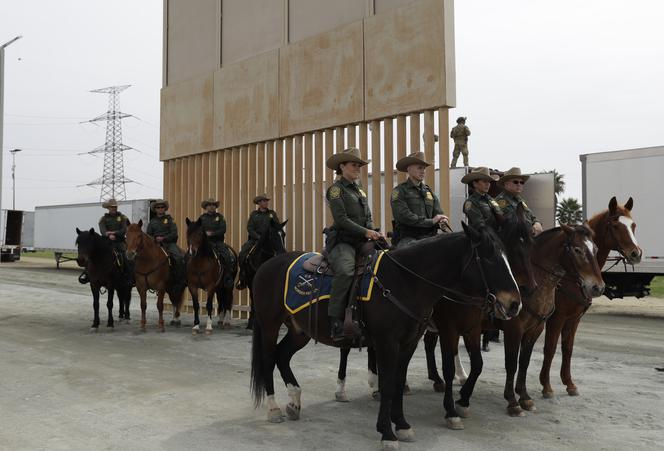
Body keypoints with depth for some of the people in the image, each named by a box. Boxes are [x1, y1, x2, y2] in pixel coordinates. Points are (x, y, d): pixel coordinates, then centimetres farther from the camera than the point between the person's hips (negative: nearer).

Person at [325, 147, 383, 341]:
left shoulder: (360, 190, 23)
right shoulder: (336, 189, 0)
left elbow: (368, 218, 21)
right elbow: (341, 219, -12)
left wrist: (374, 233, 0)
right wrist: (365, 232, -19)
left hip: (361, 242, 8)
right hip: (341, 241, -8)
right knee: (346, 271, -35)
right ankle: (335, 321, -31)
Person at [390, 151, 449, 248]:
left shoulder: (429, 192, 21)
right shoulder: (399, 191, 1)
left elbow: (439, 214, 17)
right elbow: (403, 216, -13)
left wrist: (441, 221, -10)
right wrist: (431, 221, -13)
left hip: (428, 237, 6)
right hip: (407, 238, -6)